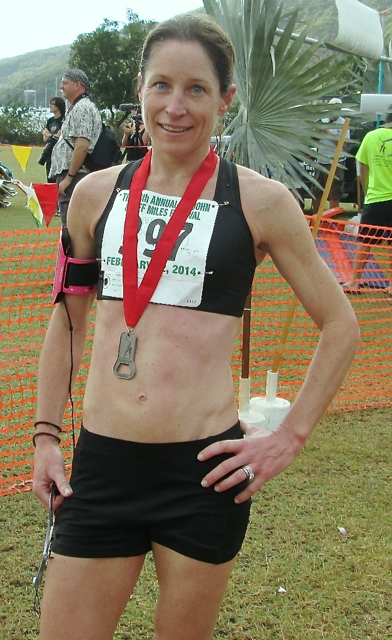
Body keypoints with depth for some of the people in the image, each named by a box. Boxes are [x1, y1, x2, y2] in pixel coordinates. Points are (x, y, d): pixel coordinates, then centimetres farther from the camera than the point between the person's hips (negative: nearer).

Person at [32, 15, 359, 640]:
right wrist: (46, 435, 12)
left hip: (202, 472, -2)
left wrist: (289, 437, 0)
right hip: (101, 465, 2)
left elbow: (341, 326, 5)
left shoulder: (261, 202, -3)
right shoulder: (96, 193, 6)